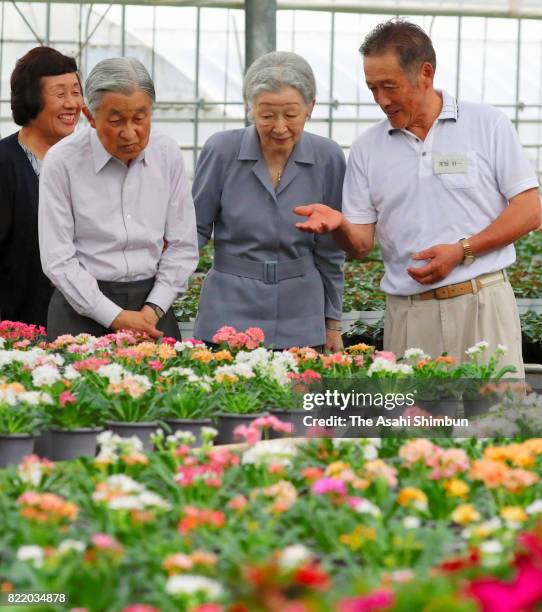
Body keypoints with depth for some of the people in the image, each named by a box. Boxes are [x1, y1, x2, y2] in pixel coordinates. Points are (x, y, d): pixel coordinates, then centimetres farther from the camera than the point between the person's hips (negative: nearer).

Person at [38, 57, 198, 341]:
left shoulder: (168, 154, 0)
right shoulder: (62, 160, -9)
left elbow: (182, 246, 4)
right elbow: (57, 259, -9)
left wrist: (153, 310, -7)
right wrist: (115, 317, -14)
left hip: (152, 304, 3)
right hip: (83, 305, -2)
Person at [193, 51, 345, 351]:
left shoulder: (327, 158, -2)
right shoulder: (222, 150, -7)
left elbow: (329, 251, 7)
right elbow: (197, 229, 3)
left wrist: (333, 323, 11)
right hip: (228, 313, -1)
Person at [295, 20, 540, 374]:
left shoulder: (488, 125, 3)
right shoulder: (368, 149, 10)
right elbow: (362, 244, 9)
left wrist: (461, 251, -10)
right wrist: (339, 225, -13)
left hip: (482, 305, -2)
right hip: (407, 315, 2)